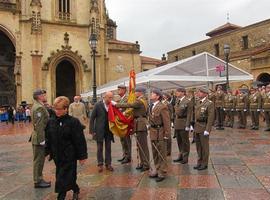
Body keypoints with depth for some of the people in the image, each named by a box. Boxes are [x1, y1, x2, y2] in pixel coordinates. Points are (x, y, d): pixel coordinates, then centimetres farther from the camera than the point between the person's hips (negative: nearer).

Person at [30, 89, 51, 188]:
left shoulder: (38, 106, 14)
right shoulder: (39, 107, -19)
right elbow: (39, 125, -23)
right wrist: (41, 140, -22)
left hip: (39, 137, 10)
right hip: (39, 138, -10)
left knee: (40, 159, 17)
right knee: (38, 160, -1)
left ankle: (39, 179, 27)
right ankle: (37, 181, 9)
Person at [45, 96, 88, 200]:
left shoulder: (73, 122, -13)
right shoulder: (51, 122, 2)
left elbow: (80, 141, -11)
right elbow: (48, 139, 12)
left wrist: (82, 156, -10)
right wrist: (48, 151, 13)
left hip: (69, 156, -5)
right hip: (57, 156, 5)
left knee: (63, 179, -4)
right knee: (69, 176, 16)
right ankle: (76, 190, 39)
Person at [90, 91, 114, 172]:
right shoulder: (98, 105, -8)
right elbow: (92, 118, -5)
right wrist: (92, 130, -9)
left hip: (109, 130, 3)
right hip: (99, 130, -2)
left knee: (108, 148, 9)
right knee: (99, 148, 5)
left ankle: (108, 164, 18)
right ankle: (100, 164, 15)